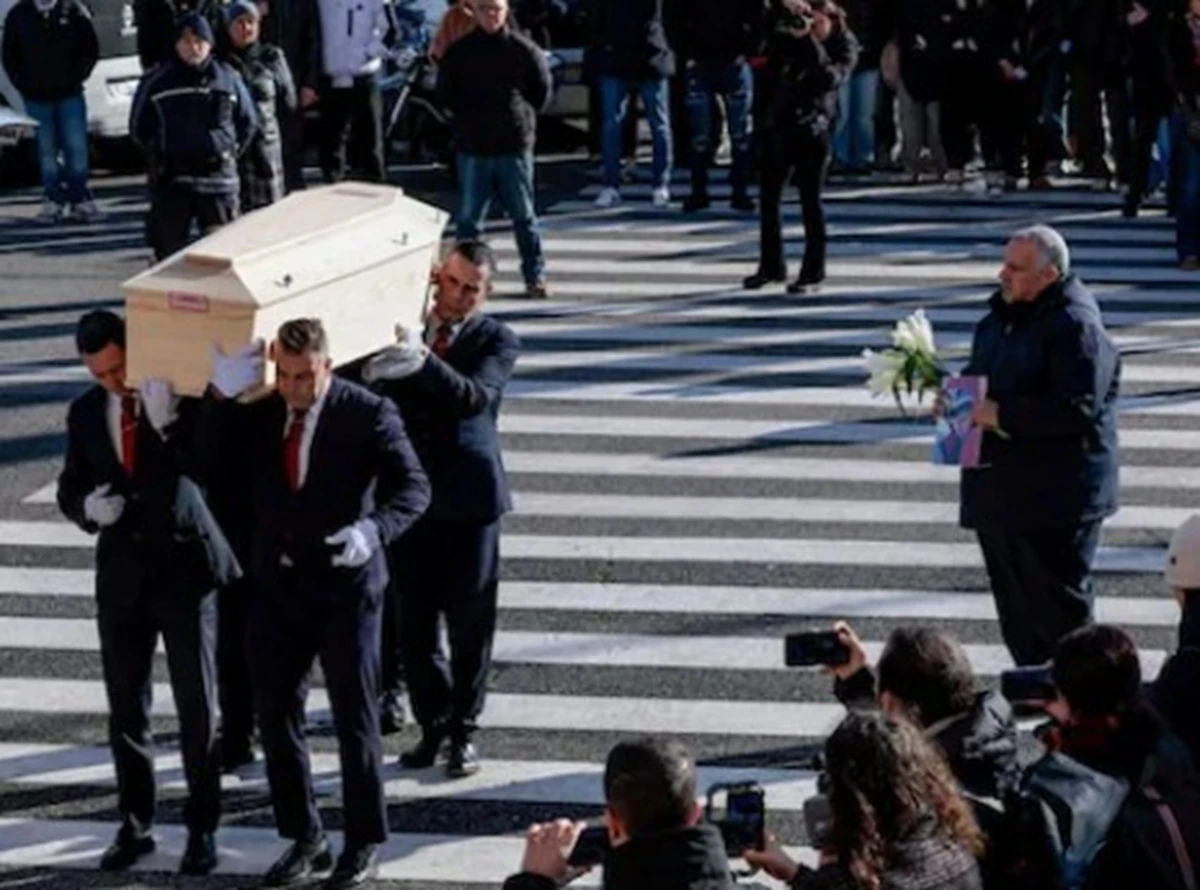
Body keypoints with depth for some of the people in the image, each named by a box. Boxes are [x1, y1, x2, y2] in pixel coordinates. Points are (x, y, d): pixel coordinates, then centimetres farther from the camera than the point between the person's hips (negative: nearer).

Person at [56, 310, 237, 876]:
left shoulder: (183, 396, -9)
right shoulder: (86, 414, 4)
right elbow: (69, 489, 12)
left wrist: (168, 424, -34)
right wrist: (88, 505, -11)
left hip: (183, 570, -4)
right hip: (122, 574, 4)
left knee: (197, 707, 0)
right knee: (126, 707, 10)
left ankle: (202, 829, 9)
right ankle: (134, 826, 21)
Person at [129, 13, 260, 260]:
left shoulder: (228, 79, 4)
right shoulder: (157, 82, 1)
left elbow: (249, 122, 15)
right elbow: (138, 126, 12)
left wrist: (230, 153, 9)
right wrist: (160, 154, 8)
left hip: (218, 178, 0)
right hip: (170, 182, 0)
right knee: (169, 247, 3)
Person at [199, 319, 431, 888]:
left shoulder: (368, 414, -10)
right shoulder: (258, 412, 1)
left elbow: (413, 487, -15)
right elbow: (209, 465, -8)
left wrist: (374, 529, -34)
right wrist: (222, 395, -19)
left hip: (344, 588, -4)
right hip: (277, 587, 4)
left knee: (355, 718, 4)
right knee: (276, 715, 9)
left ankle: (362, 842, 18)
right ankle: (303, 837, 24)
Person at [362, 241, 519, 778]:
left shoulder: (497, 341, -4)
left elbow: (476, 396, -22)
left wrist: (423, 363, -39)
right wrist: (373, 370, -23)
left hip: (467, 497, -3)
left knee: (470, 623, 4)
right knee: (413, 622, 8)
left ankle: (463, 731, 15)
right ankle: (432, 724, 21)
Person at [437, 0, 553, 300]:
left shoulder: (523, 49, -3)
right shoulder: (459, 51, 0)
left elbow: (542, 90, 6)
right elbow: (445, 94, 10)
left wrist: (524, 117, 4)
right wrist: (468, 116, 7)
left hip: (515, 145, -1)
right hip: (472, 147, 1)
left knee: (524, 215, 5)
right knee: (468, 217, 4)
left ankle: (535, 276, 11)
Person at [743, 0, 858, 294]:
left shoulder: (844, 47, -3)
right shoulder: (791, 38, 9)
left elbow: (829, 78, -18)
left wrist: (810, 41, -23)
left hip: (813, 129, -5)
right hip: (779, 123, 5)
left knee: (810, 200, -3)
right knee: (769, 195, 9)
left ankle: (813, 270, 5)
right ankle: (771, 266, 20)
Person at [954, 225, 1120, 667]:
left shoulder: (1076, 327, -16)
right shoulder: (1001, 317, 13)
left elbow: (1077, 409, -25)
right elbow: (981, 379, 28)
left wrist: (1003, 415, -22)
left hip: (1055, 496, -9)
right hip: (1000, 492, 9)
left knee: (1059, 607, -4)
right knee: (1016, 612, 14)